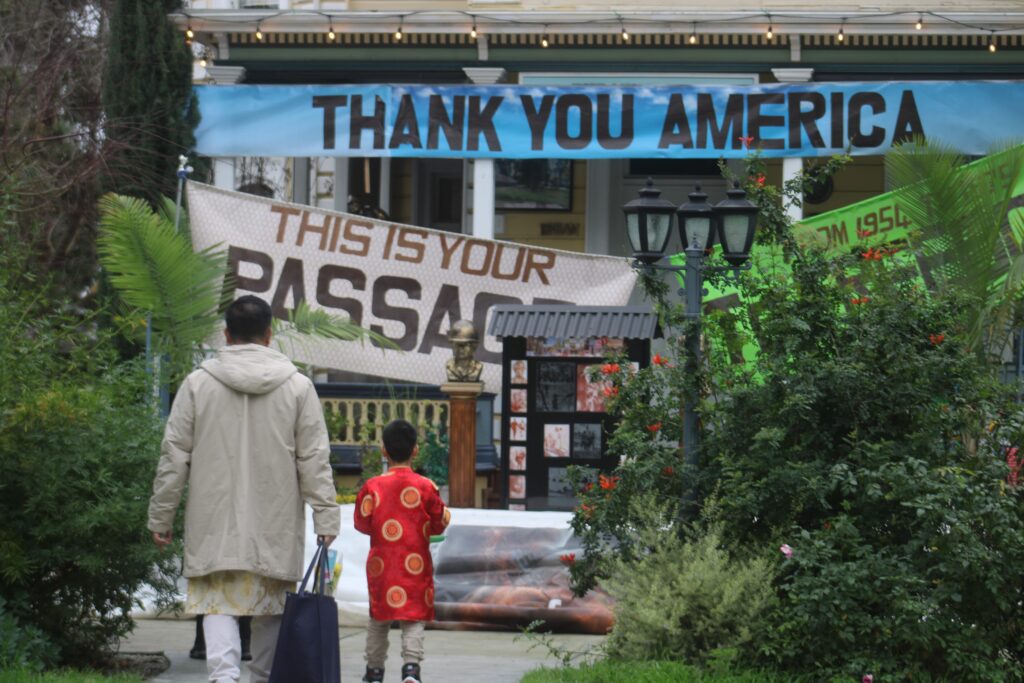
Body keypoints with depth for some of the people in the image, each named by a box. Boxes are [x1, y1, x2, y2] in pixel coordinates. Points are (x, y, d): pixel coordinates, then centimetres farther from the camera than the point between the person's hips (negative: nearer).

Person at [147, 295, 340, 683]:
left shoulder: (198, 384, 0)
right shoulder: (297, 386, 1)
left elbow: (174, 458, 2)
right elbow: (314, 461, 0)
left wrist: (160, 518, 9)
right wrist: (326, 520, 2)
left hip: (215, 526, -1)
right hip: (276, 528, 1)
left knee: (219, 603, 0)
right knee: (271, 609, 11)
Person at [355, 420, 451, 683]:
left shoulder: (372, 487, -6)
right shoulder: (425, 487, -8)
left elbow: (362, 523, 2)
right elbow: (439, 524, -1)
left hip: (381, 563, 1)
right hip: (416, 565, -1)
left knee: (378, 618, 13)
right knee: (414, 618, 2)